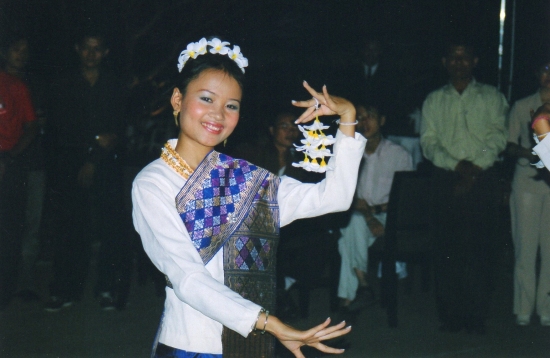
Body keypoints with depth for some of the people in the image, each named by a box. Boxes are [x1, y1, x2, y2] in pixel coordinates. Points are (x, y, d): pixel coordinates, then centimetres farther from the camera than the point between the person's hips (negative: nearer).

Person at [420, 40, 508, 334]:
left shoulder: (492, 97, 10)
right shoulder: (434, 100, 15)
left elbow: (498, 137, -1)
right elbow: (428, 142, 4)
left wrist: (475, 168, -15)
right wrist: (457, 165, -12)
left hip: (483, 180, -1)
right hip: (446, 179, 2)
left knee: (480, 248, -5)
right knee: (447, 248, -1)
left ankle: (477, 316, 1)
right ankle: (450, 315, 6)